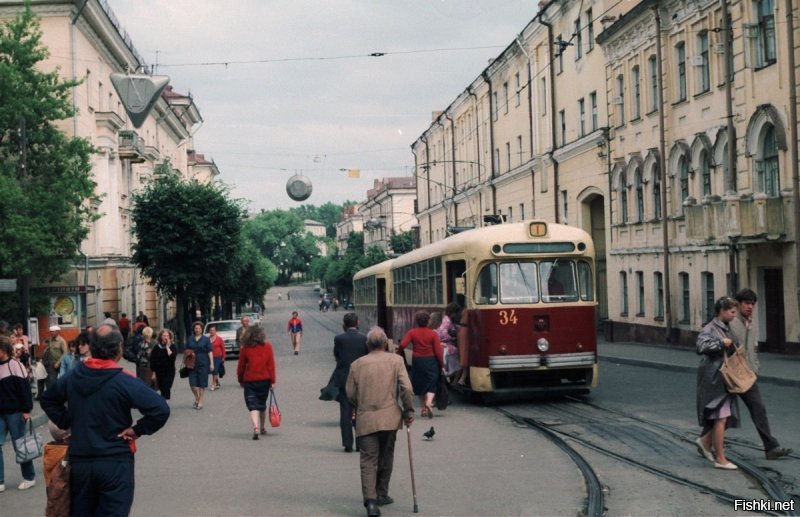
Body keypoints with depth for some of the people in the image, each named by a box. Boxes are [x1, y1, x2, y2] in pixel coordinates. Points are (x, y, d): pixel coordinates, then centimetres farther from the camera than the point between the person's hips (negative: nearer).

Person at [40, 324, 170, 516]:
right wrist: (138, 430, -8)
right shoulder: (124, 381, -15)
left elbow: (47, 399, 21)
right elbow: (161, 409, -22)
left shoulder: (73, 377, 3)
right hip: (115, 462, -5)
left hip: (79, 461, 5)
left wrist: (67, 423, 14)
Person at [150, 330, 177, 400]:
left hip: (169, 371, -2)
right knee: (162, 389, 8)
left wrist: (167, 347, -14)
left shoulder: (172, 347, 0)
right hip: (159, 372, 2)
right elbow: (152, 360, 3)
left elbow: (172, 356, -18)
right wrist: (153, 372, -1)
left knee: (166, 389, -10)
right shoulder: (156, 347, 2)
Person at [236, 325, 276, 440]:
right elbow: (271, 365, -3)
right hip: (264, 380, 2)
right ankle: (262, 428, 30)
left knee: (253, 405, -4)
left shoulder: (245, 349, -6)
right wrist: (272, 381, 2)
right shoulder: (267, 346, -3)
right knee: (262, 404, 18)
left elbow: (241, 366, 0)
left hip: (250, 380, -2)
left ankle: (256, 427, -24)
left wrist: (240, 380, 14)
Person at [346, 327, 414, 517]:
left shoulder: (357, 364, 3)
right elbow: (406, 388, -8)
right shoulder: (396, 360, -1)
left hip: (365, 419, 0)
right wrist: (408, 410, 4)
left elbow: (350, 393, 6)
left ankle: (370, 500, -16)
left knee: (368, 460, -1)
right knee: (385, 458, 18)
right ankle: (381, 494, 26)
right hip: (389, 418, 0)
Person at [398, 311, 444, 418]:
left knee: (420, 384, 15)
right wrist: (442, 365, 0)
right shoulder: (432, 334, -6)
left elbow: (403, 344, -18)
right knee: (431, 384, 7)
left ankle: (423, 408, 20)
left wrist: (398, 353, 0)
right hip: (431, 361, -1)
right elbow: (438, 351, -8)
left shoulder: (412, 332, -5)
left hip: (417, 361, 1)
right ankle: (429, 401, -20)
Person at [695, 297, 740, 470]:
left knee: (727, 415, 10)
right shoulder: (710, 329, -13)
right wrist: (721, 343, -22)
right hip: (714, 378, -9)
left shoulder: (727, 328, 14)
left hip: (726, 378, 9)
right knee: (721, 417, -6)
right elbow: (701, 346, -30)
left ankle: (705, 441, 31)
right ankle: (720, 459, 1)